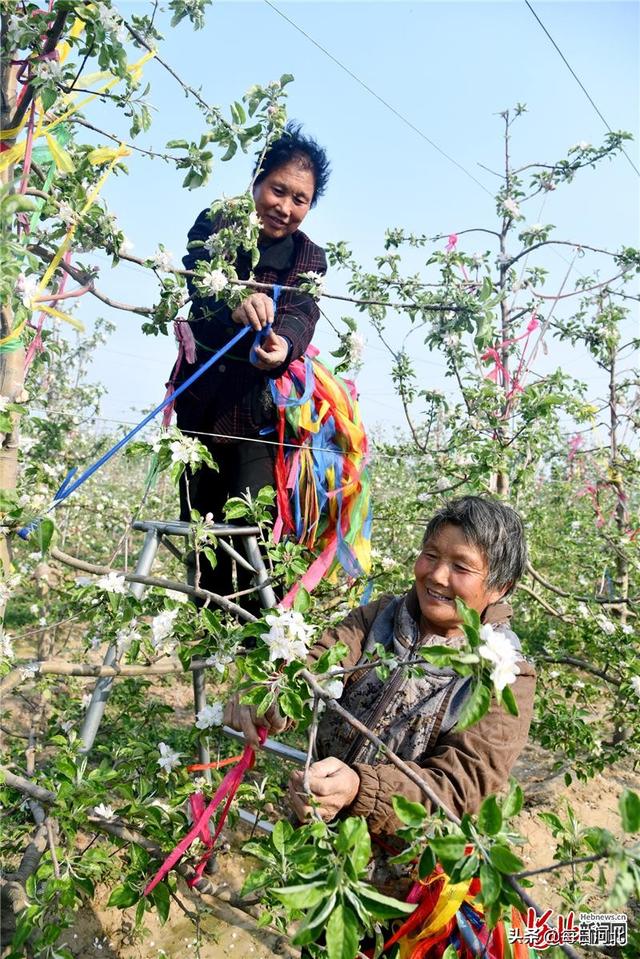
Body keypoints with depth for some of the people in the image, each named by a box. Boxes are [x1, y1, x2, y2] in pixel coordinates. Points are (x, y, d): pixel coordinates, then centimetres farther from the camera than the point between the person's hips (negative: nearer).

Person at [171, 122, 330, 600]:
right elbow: (196, 282, -21)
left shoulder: (309, 259, 1)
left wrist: (283, 345, -44)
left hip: (259, 407, -1)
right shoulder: (214, 225, -1)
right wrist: (234, 304, -45)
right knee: (199, 521, 9)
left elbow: (300, 317, -19)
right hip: (200, 400, 2)